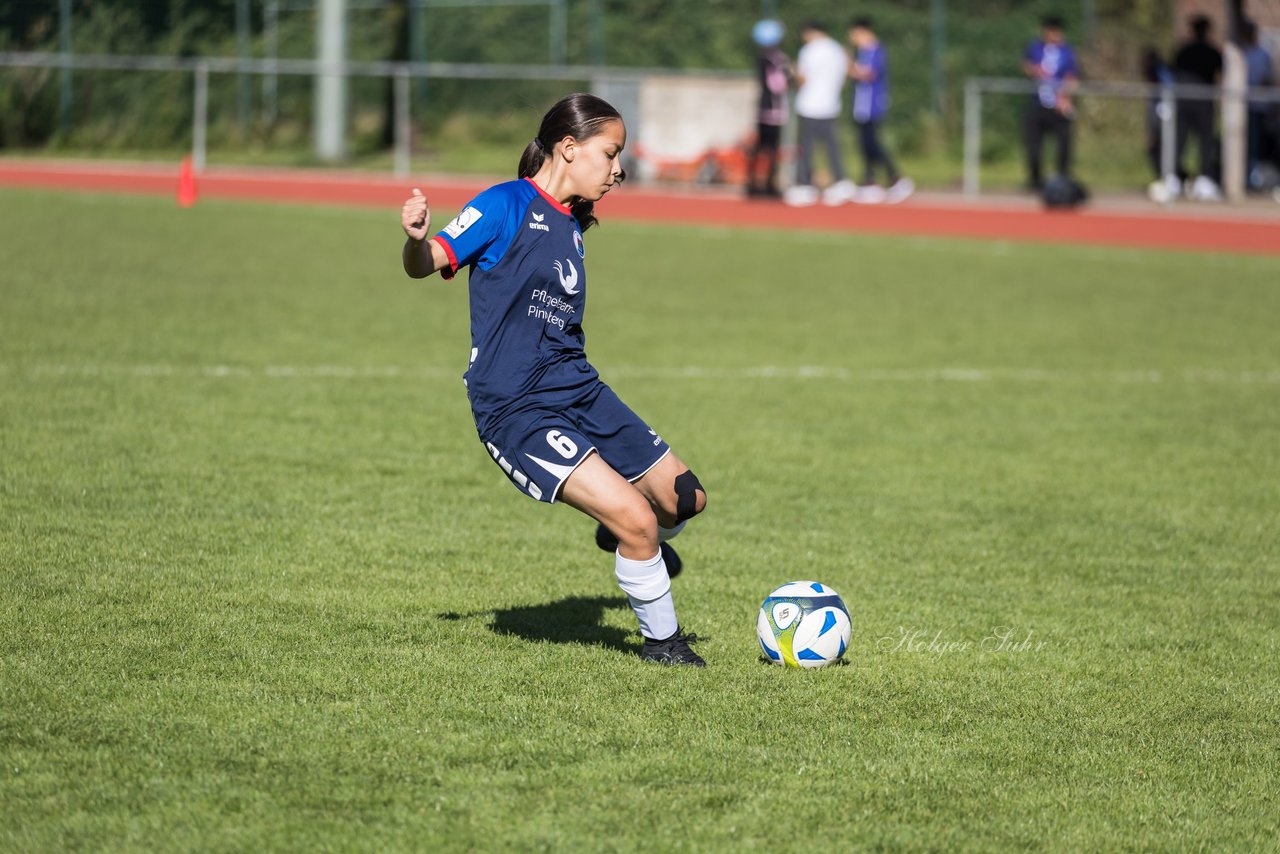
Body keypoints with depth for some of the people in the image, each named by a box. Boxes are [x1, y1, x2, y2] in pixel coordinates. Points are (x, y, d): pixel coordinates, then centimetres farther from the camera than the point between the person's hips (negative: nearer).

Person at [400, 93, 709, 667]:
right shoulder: (507, 205, -10)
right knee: (636, 517, -19)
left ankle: (622, 539, 47)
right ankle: (662, 640, 3)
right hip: (514, 408, -8)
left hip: (579, 391, 8)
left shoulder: (572, 225, 14)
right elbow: (429, 263, -19)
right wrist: (415, 239, -38)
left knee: (683, 498, 12)